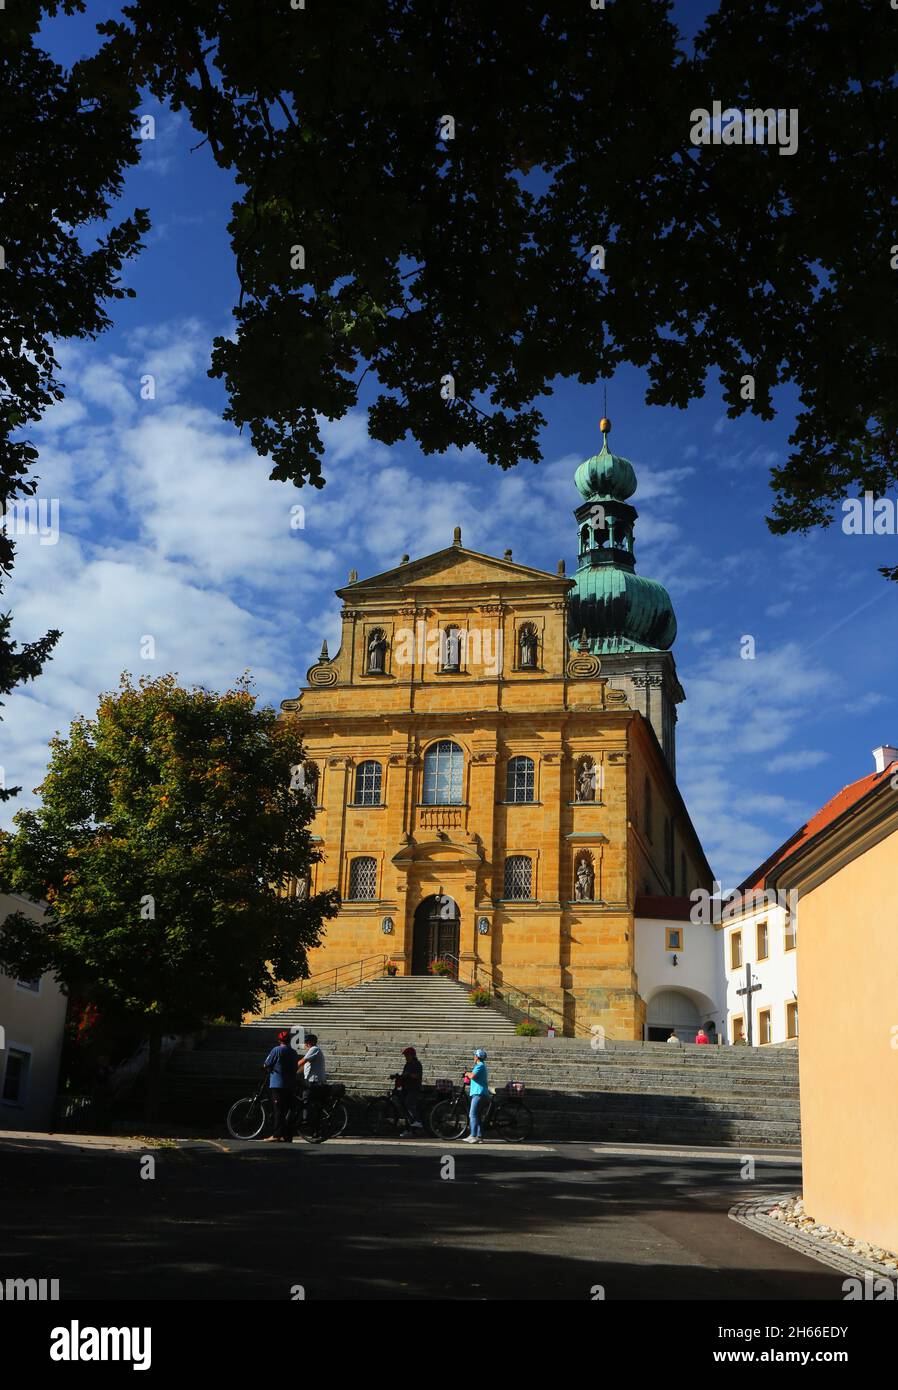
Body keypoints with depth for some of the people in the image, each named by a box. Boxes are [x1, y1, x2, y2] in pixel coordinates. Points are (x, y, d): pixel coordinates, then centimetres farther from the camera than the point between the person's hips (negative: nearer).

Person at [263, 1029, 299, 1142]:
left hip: (277, 1084, -5)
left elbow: (266, 1065, -3)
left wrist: (269, 1069, 18)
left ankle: (277, 1135, -8)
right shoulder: (293, 1052, 11)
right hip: (291, 1085, 5)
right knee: (288, 1110, 6)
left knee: (278, 1110, -5)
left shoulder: (276, 1050, -6)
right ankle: (288, 1136, 6)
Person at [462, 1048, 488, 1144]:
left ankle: (473, 1136, -16)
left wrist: (467, 1073, -3)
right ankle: (479, 1136, 10)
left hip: (478, 1093, -10)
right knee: (476, 1115, 11)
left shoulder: (480, 1066, -9)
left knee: (473, 1115, -12)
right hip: (479, 1093, 10)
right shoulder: (482, 1066, 23)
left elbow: (472, 1076, -26)